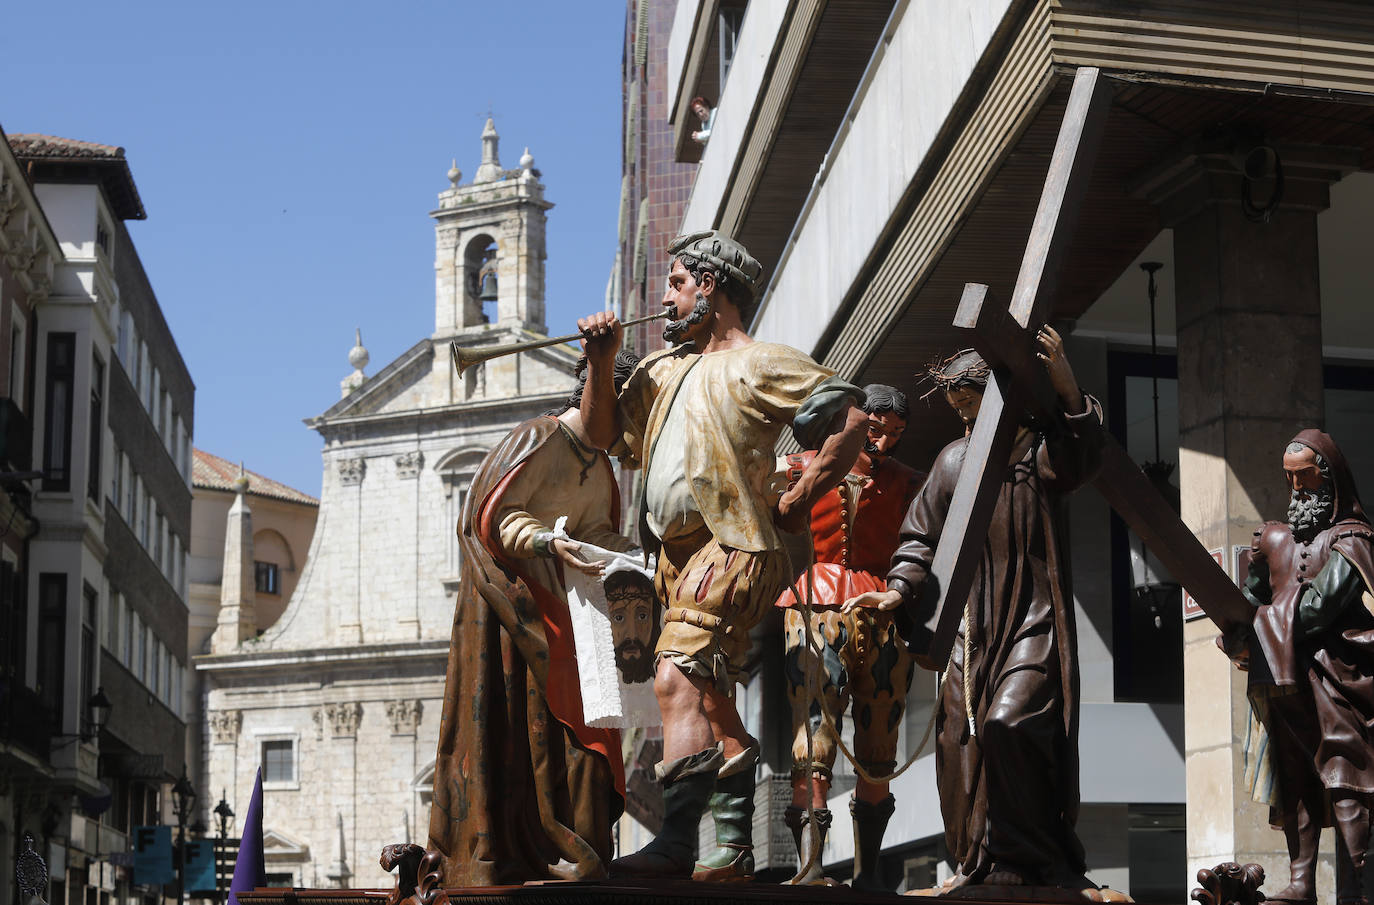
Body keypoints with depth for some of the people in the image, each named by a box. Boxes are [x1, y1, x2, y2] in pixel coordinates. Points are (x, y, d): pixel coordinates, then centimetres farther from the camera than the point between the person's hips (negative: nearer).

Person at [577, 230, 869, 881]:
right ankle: (733, 849, 15)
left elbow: (851, 418, -9)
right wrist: (601, 361, 7)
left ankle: (676, 843, -31)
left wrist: (795, 504, -9)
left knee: (677, 681, -24)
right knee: (713, 700, 10)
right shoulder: (663, 368, 21)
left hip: (729, 548, -9)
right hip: (677, 554, 9)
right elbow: (602, 432, 22)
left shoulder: (758, 365, -4)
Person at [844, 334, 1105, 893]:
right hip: (970, 625, 5)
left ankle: (1026, 863, -9)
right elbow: (923, 535, 20)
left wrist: (1068, 392, -32)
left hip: (1032, 621, -5)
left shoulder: (1039, 448, 2)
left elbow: (1081, 462, -21)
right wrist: (901, 588, 4)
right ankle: (980, 868, 10)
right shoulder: (954, 460, 15)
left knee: (1009, 726, -20)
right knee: (961, 738, 1)